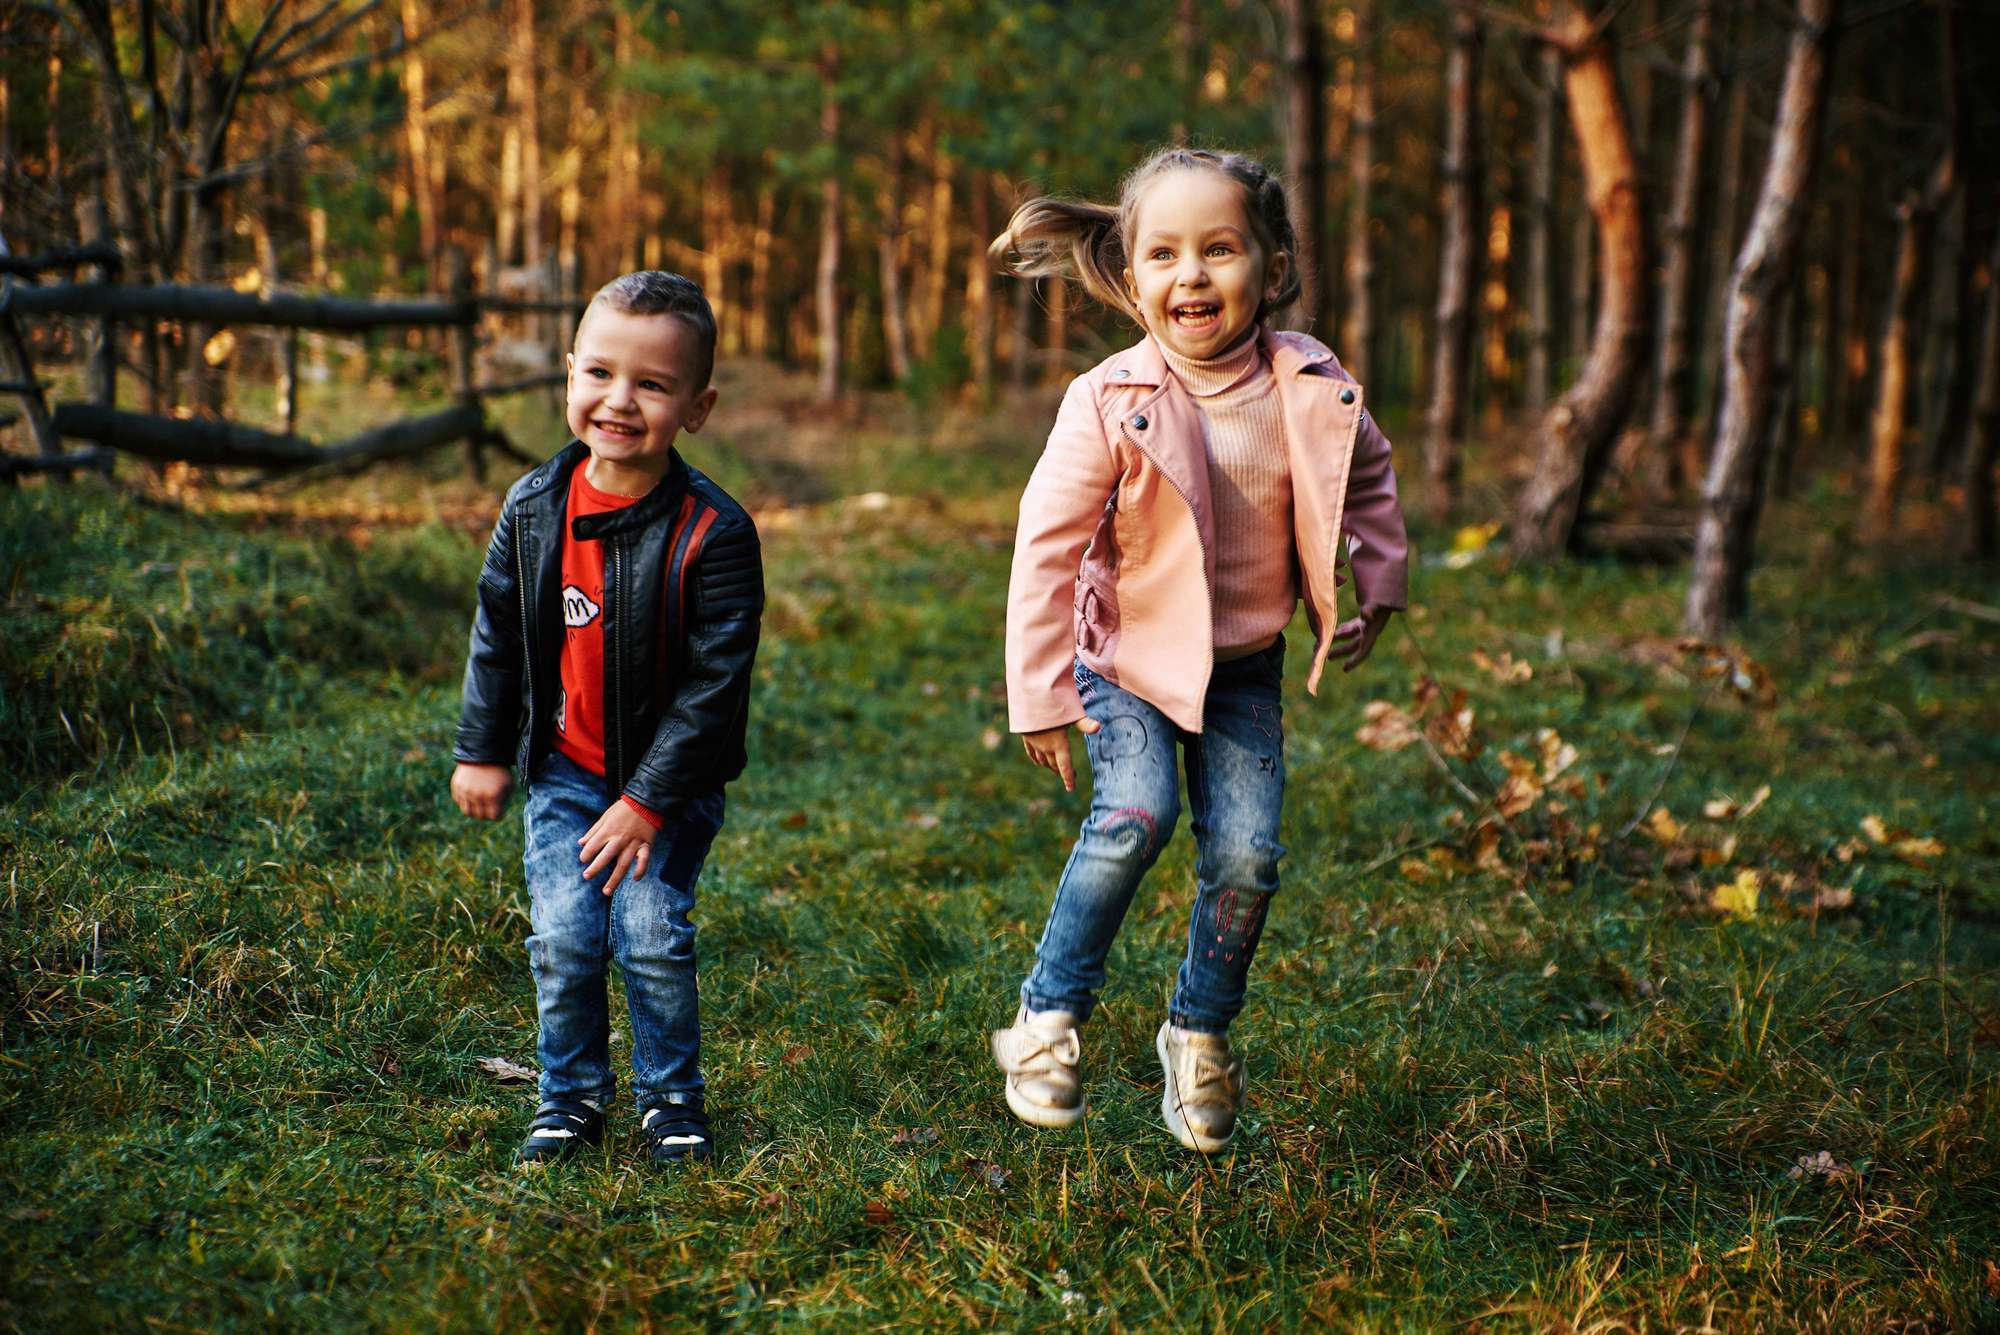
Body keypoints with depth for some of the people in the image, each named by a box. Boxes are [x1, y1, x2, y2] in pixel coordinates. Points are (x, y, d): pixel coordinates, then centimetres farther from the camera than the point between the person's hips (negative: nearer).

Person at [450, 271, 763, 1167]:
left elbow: (714, 681, -16)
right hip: (563, 772, 3)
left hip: (668, 783, -3)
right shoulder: (533, 509, -5)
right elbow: (497, 635, 8)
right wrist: (481, 751, 8)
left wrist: (650, 799, -16)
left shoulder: (713, 534, -18)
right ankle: (571, 1095, 19)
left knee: (653, 941, -6)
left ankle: (671, 1094, 17)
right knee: (563, 941, -2)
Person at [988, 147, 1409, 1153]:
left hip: (1245, 664, 3)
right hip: (1130, 652, -3)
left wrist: (1379, 586, 11)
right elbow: (1046, 546, -15)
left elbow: (1367, 479, 11)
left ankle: (1201, 1032, 21)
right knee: (1137, 815, -24)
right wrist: (1041, 695, -14)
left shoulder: (1313, 393, -12)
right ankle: (1050, 1012, -3)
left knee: (1245, 855, -5)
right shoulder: (1109, 406, -21)